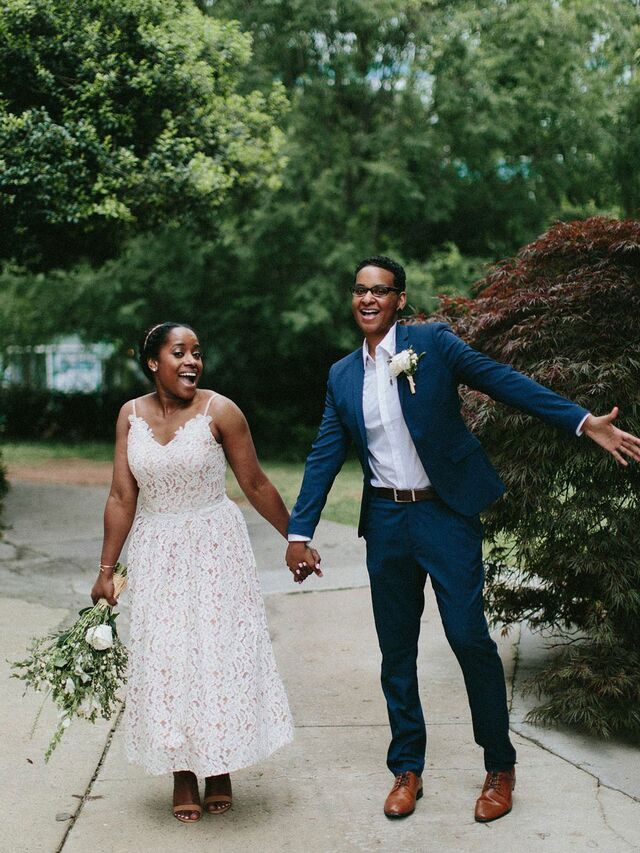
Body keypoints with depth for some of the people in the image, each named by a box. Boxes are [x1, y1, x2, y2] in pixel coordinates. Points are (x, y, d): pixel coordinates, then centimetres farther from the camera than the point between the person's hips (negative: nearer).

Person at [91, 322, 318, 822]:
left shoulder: (219, 411, -9)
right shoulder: (131, 415, 0)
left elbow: (256, 485, -4)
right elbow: (122, 496, 0)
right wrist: (107, 569, -2)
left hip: (214, 549, -3)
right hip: (156, 552, 3)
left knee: (218, 653, 2)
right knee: (164, 657, 5)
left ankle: (219, 770, 19)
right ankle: (183, 776, 18)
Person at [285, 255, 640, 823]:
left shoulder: (433, 343, -3)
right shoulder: (342, 376, 9)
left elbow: (504, 382, -10)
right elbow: (325, 457, 10)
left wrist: (585, 422, -19)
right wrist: (299, 532, 6)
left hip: (447, 514, -4)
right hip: (386, 522, 4)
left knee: (469, 636, -6)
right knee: (396, 652, 9)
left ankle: (501, 768, 13)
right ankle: (407, 770, 24)